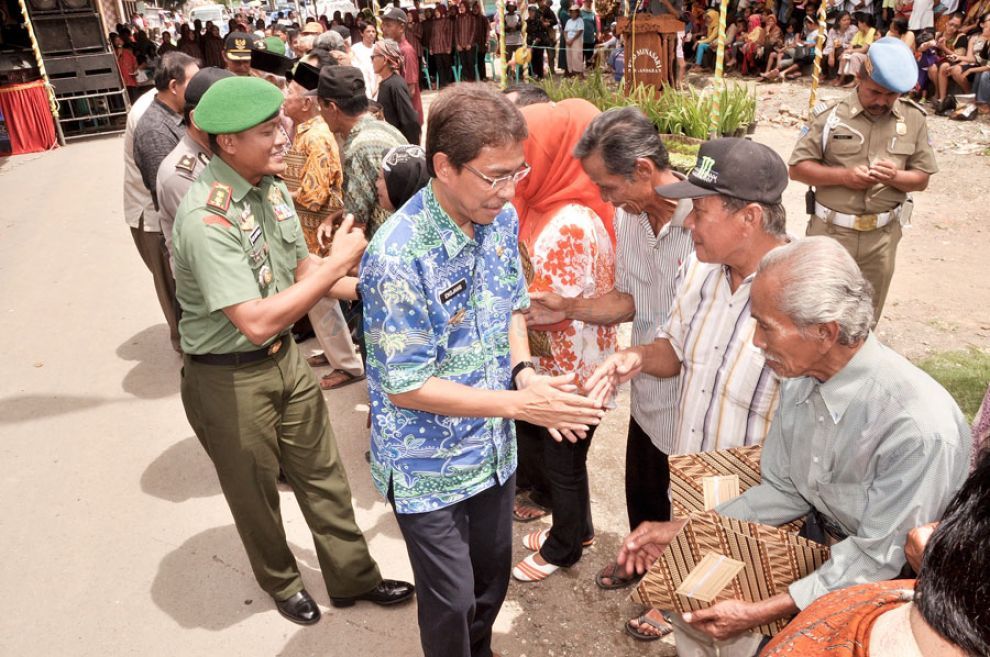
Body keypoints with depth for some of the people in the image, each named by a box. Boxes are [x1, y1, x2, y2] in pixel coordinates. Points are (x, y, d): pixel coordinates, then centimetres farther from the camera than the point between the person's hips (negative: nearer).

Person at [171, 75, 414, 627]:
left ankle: (353, 576, 36)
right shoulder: (207, 218, -28)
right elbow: (257, 322, -33)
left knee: (322, 474, 16)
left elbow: (302, 271, 6)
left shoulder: (270, 186, -3)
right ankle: (281, 582, 44)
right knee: (257, 493, 17)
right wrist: (336, 264, -27)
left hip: (285, 356, 7)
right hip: (229, 378, -6)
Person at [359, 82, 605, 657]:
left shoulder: (503, 219, -7)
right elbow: (406, 387, -23)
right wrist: (519, 403, -26)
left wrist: (524, 369, -13)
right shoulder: (398, 257, -29)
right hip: (429, 467, -6)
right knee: (452, 602, 13)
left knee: (494, 575, 25)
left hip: (494, 450, 6)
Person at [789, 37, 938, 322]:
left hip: (882, 236, 3)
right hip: (830, 232, -3)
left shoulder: (913, 119, 2)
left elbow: (922, 178, 6)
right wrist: (843, 175, -19)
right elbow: (797, 168, -6)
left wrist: (896, 177, -16)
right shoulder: (830, 114, -7)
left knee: (866, 318, 16)